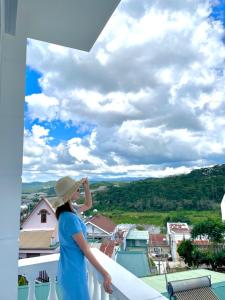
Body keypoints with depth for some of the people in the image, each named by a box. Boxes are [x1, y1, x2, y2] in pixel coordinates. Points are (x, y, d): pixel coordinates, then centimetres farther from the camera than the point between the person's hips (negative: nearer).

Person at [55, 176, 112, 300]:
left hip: (69, 266, 9)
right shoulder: (70, 218, -29)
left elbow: (88, 205, 16)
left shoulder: (68, 211, -1)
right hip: (73, 269, -9)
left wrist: (86, 187, 0)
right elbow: (85, 249, -26)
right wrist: (105, 274, -20)